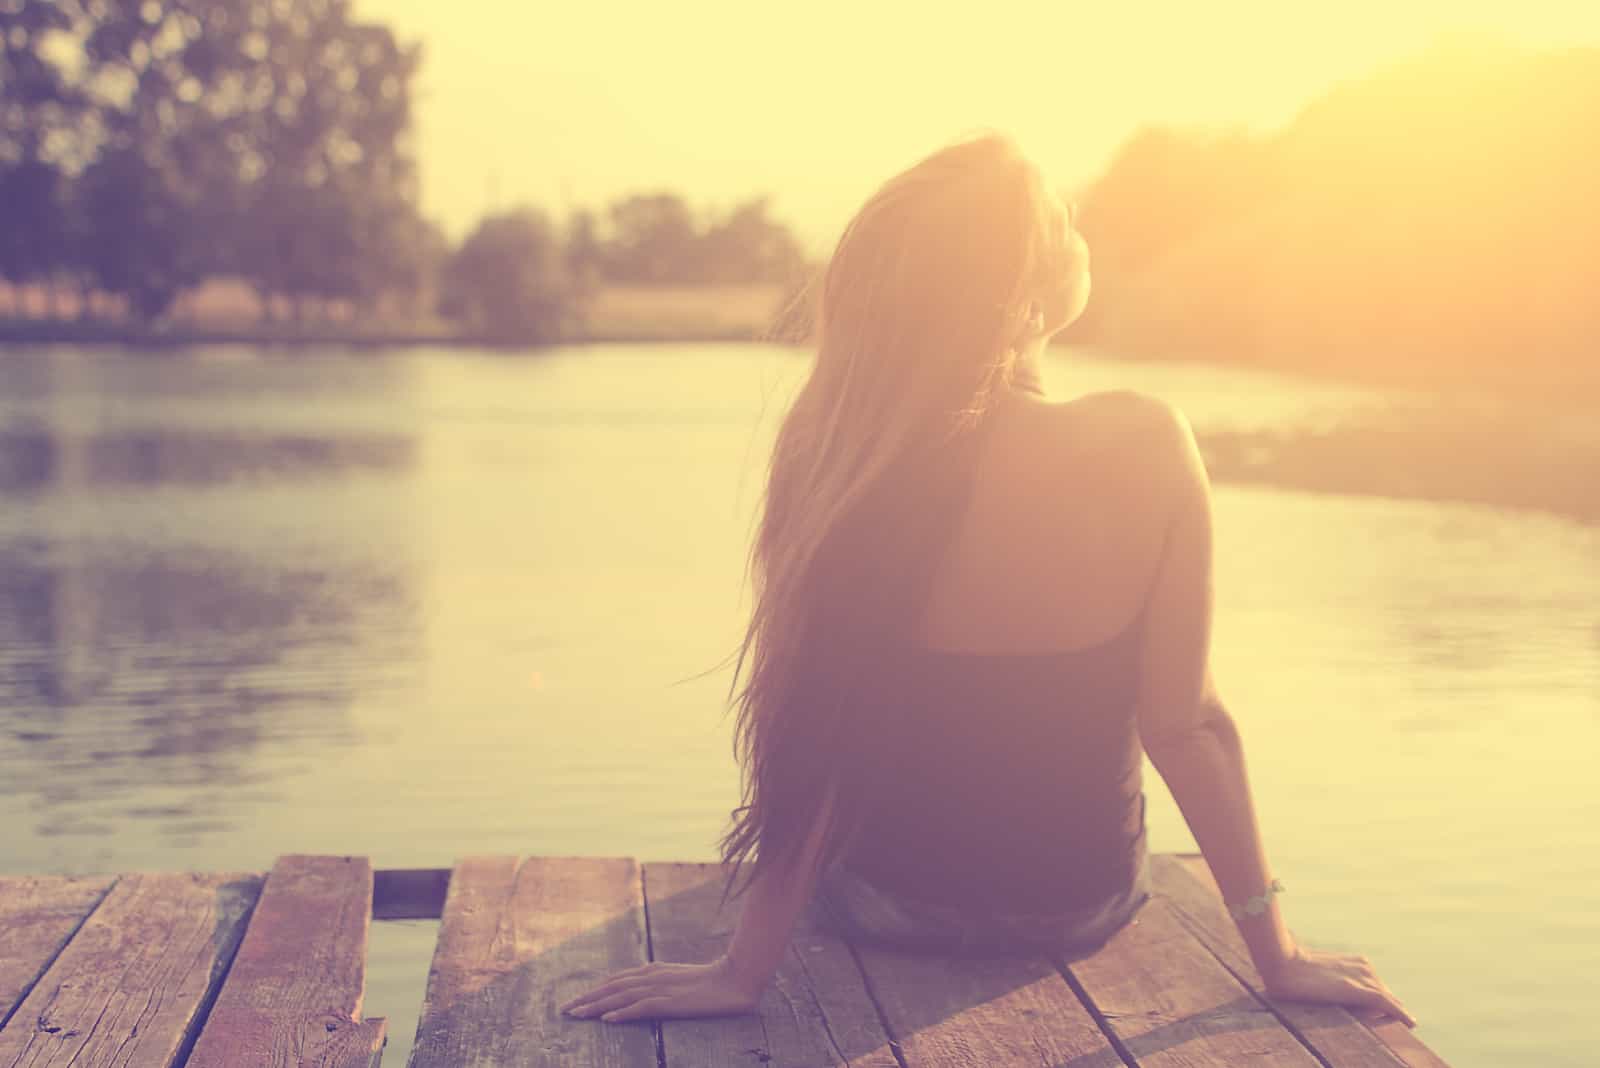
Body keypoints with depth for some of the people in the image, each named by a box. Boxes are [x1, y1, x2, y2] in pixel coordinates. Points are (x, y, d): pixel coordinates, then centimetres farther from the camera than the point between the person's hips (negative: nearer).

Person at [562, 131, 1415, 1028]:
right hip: (1080, 909, 1)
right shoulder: (1143, 447, -22)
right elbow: (1186, 723, -17)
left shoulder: (835, 454, -21)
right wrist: (1279, 955, -6)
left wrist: (745, 968, -12)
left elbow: (807, 740, -20)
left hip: (887, 904, 0)